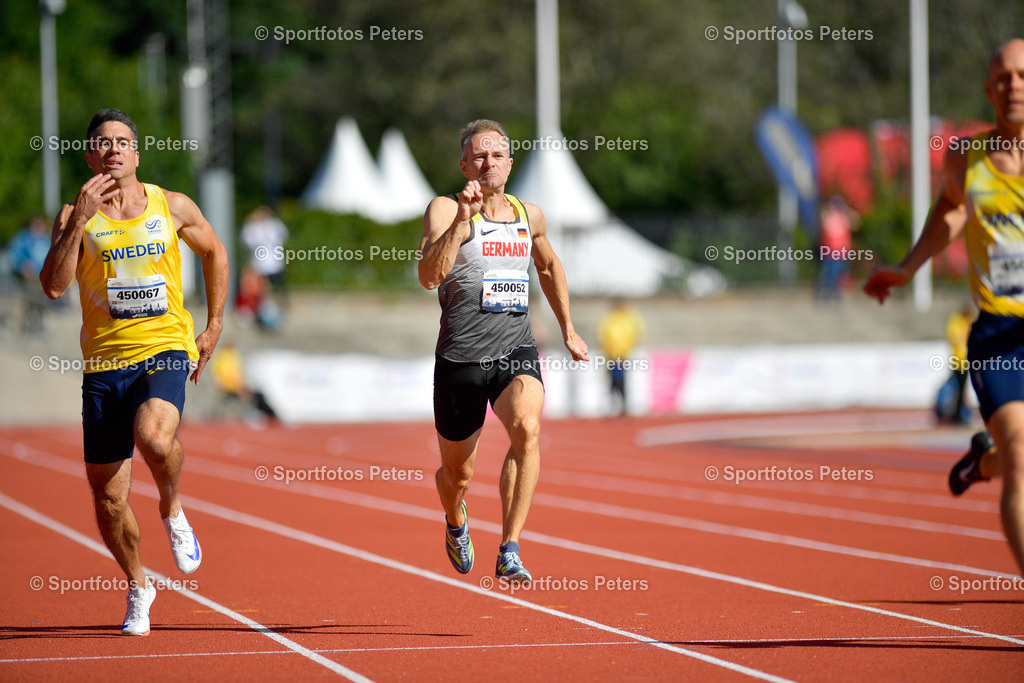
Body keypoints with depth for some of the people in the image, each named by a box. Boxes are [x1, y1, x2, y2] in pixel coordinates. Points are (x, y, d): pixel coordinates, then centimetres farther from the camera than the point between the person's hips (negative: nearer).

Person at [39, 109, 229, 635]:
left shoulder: (172, 208, 4)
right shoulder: (75, 217, 1)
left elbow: (214, 253, 21)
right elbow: (53, 286, -13)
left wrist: (214, 327, 15)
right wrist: (79, 220, -20)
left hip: (165, 350, -1)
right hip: (104, 361, 2)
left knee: (153, 436, -34)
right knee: (107, 495, 4)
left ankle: (172, 511, -2)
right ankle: (137, 586, 29)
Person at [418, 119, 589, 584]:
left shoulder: (529, 215, 11)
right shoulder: (445, 210, -5)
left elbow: (549, 266, 32)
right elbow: (429, 277, -21)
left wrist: (568, 330, 32)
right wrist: (463, 218, -28)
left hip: (516, 353, 2)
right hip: (460, 356, -2)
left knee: (527, 429, -30)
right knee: (458, 472, 12)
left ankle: (509, 553, -29)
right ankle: (455, 522, 51)